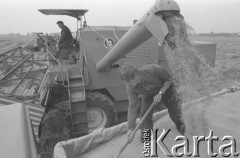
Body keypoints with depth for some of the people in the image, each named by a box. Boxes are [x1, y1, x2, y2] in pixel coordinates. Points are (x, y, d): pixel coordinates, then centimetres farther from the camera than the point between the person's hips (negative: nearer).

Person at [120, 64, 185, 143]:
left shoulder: (153, 69, -41)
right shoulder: (130, 88, -29)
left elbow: (169, 79, -22)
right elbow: (132, 107, -23)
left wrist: (160, 93, -32)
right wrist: (130, 129, -23)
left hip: (166, 87, -2)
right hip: (149, 93, 2)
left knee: (175, 110, 5)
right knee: (144, 113, -13)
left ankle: (180, 127, 39)